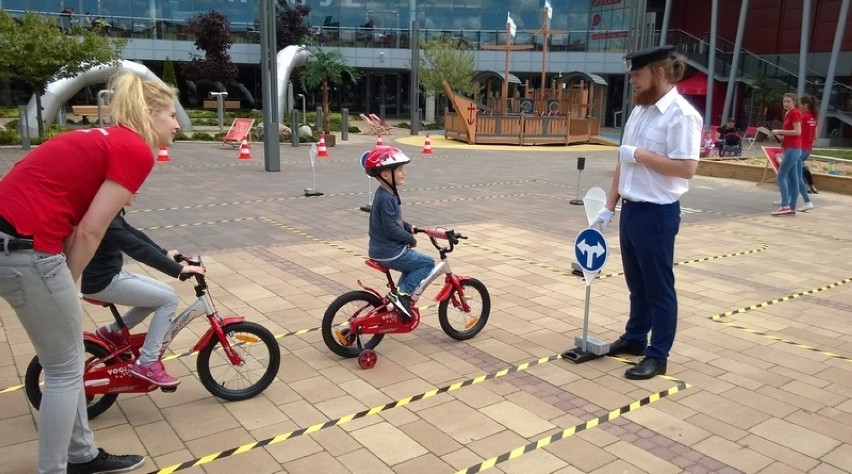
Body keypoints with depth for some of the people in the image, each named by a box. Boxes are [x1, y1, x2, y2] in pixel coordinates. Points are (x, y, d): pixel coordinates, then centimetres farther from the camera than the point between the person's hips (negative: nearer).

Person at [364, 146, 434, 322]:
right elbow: (391, 229, -25)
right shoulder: (386, 198, -22)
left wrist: (409, 228, 9)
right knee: (427, 262, -3)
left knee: (413, 262, 27)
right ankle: (401, 293, -4)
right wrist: (410, 238, -13)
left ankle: (400, 295, 24)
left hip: (383, 248, 10)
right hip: (389, 253, -10)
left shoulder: (387, 193, 10)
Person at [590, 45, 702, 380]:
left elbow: (687, 168, -23)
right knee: (636, 283, 20)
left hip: (657, 213, -8)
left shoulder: (681, 114, -15)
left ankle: (657, 355, 18)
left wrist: (640, 155, -17)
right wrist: (609, 207, 12)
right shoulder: (639, 111, 10)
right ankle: (634, 338, 35)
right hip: (631, 209, 8)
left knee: (659, 287, 5)